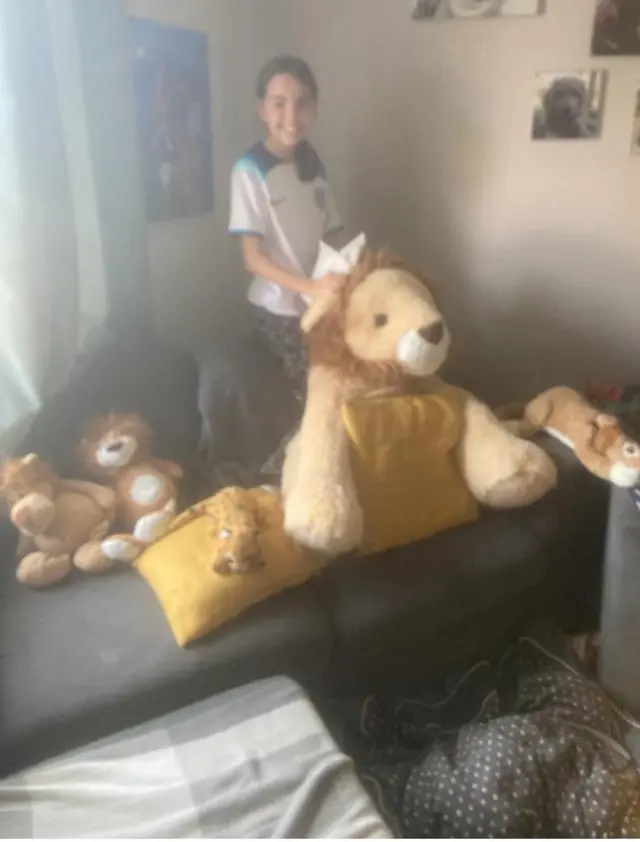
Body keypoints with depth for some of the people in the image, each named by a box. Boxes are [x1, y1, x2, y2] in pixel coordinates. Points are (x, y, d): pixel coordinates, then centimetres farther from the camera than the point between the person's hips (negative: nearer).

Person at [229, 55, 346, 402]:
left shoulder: (313, 165, 7)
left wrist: (343, 275, -10)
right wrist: (311, 287, -26)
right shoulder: (250, 170, -11)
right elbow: (253, 258, -14)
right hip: (279, 310, -5)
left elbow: (328, 238, 10)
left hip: (320, 307, 5)